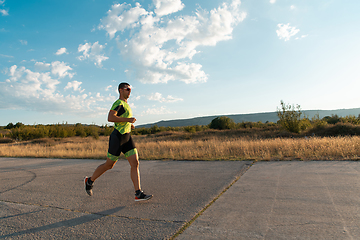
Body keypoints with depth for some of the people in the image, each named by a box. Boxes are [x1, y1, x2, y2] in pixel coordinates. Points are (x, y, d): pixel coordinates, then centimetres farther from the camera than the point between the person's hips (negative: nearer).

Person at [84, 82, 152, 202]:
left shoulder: (125, 104, 19)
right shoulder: (118, 103, -11)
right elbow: (110, 118, -25)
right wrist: (128, 119, -22)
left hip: (127, 137, 8)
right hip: (117, 137, -8)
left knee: (135, 163, -4)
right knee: (109, 165, 6)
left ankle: (138, 194, -4)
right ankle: (90, 181, 31)